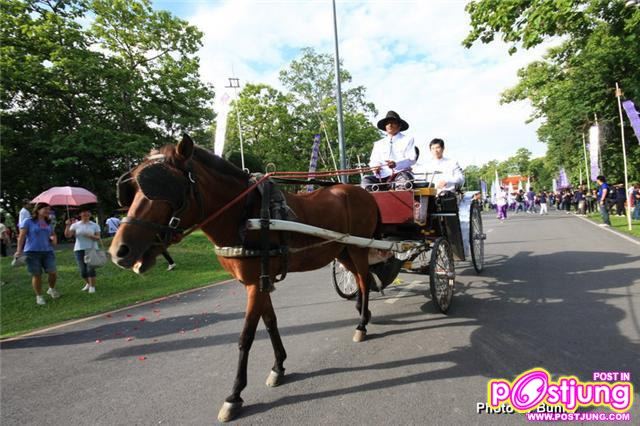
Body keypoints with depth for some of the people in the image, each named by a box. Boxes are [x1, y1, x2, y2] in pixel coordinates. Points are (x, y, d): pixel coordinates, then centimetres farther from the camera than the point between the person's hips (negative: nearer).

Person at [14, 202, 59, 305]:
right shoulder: (28, 222, 0)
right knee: (36, 275, 1)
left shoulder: (48, 223, 15)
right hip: (32, 252, -4)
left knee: (53, 272, -5)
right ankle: (39, 296, 16)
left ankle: (51, 289, 23)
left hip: (48, 251, 4)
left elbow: (53, 234, 30)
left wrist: (54, 239, 7)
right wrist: (19, 250, -13)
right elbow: (22, 236, -4)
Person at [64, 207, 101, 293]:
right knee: (82, 270, 3)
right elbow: (67, 235, -6)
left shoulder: (95, 225, 4)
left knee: (90, 268, -11)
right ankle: (88, 283, 28)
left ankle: (92, 286, 2)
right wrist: (68, 225, -18)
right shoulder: (75, 225, 5)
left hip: (91, 249, -1)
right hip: (79, 250, 1)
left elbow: (98, 238, -1)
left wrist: (90, 236, -19)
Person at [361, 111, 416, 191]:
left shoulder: (408, 140, 15)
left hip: (401, 173, -2)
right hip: (383, 177, 3)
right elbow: (374, 161, 15)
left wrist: (396, 164, -21)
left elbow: (411, 159, 1)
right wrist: (375, 167, -13)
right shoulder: (378, 143, 25)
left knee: (405, 177, -37)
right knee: (366, 179, -25)